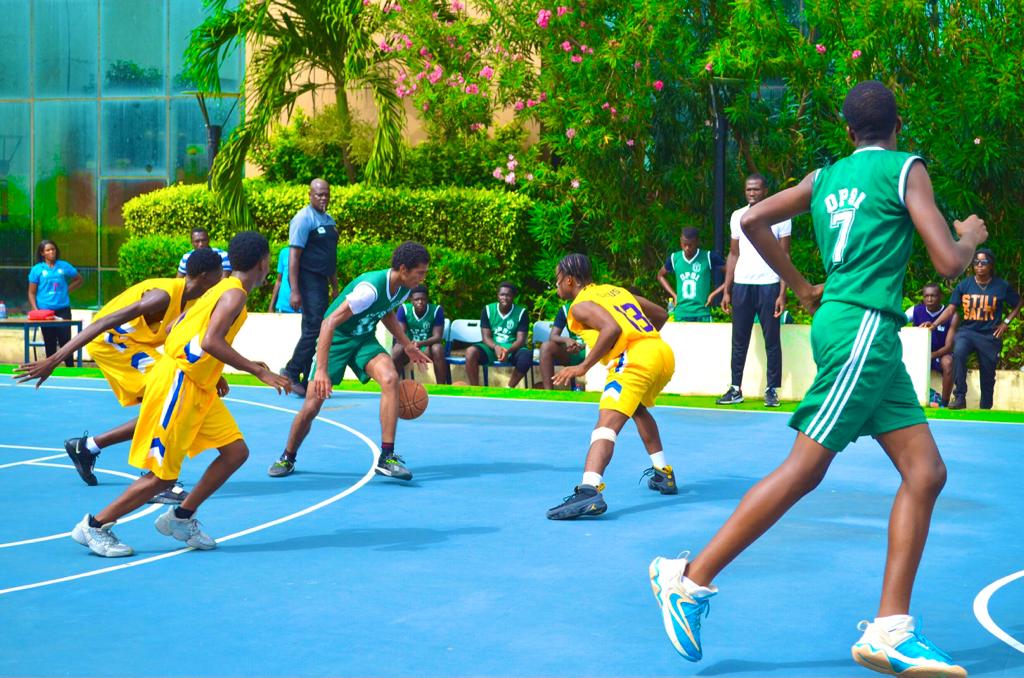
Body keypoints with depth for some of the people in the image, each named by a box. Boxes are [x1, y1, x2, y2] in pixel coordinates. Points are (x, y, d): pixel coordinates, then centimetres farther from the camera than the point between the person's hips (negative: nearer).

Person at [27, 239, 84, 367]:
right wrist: (36, 310, -7)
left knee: (65, 340, -4)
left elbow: (79, 280, 16)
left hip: (63, 309, 0)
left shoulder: (64, 266, 4)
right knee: (50, 344, 7)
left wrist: (68, 290, 2)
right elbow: (31, 293, 3)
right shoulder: (37, 269, 2)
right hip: (45, 311, 0)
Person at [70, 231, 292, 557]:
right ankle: (94, 526, 7)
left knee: (236, 452, 7)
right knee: (163, 475, -5)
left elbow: (174, 330, 19)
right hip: (176, 382, -10)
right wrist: (259, 372, -25)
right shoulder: (235, 294, -13)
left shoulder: (221, 290, 15)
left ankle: (180, 518, 16)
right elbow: (212, 341, -28)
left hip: (198, 387, 10)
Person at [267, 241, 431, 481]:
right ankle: (287, 458, 24)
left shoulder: (403, 288, -8)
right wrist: (321, 370, -39)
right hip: (336, 338, -5)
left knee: (390, 378, -23)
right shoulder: (370, 288, -33)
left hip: (364, 339, 5)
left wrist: (407, 345, 15)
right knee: (312, 405, -5)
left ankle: (387, 458, -20)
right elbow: (330, 322, -34)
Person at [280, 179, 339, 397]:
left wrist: (335, 287, 22)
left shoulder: (329, 221, 17)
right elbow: (294, 256, -15)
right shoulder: (304, 219, -10)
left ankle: (308, 381, 12)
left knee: (314, 330, 8)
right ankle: (292, 372, -5)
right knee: (313, 328, -14)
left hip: (321, 282, 8)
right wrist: (294, 291, -21)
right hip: (308, 280, -8)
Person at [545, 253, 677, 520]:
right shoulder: (615, 290, 26)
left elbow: (612, 328, -17)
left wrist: (584, 366, -13)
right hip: (664, 354, 8)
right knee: (638, 408, 35)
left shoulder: (581, 305, 3)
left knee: (608, 423, -20)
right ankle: (664, 475, 37)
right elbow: (661, 314, 30)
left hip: (634, 360, -8)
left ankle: (589, 490, -42)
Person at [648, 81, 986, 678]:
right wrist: (973, 235, 14)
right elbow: (949, 263, -9)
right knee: (804, 469, -8)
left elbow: (754, 220, 15)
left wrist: (802, 286, 23)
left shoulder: (826, 176, 16)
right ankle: (691, 579, -5)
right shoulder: (905, 169, -3)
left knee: (926, 472, 4)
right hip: (865, 328, -8)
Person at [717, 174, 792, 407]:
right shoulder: (737, 216, 10)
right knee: (739, 340, 6)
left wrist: (782, 293, -9)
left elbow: (784, 256, -2)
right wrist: (726, 290, 9)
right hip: (741, 284, 4)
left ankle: (772, 390, 5)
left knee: (772, 340, 0)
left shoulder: (780, 216, -1)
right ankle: (735, 389, 12)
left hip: (768, 285, -4)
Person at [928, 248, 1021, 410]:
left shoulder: (1002, 286, -2)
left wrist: (1006, 322, 0)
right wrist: (934, 324, -14)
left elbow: (1018, 304, 11)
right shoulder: (964, 285, -1)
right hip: (967, 331, 0)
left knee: (987, 374, 7)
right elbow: (951, 309, -2)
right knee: (958, 353, -32)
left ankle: (985, 407, 26)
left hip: (990, 336, 0)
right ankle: (960, 397, -28)